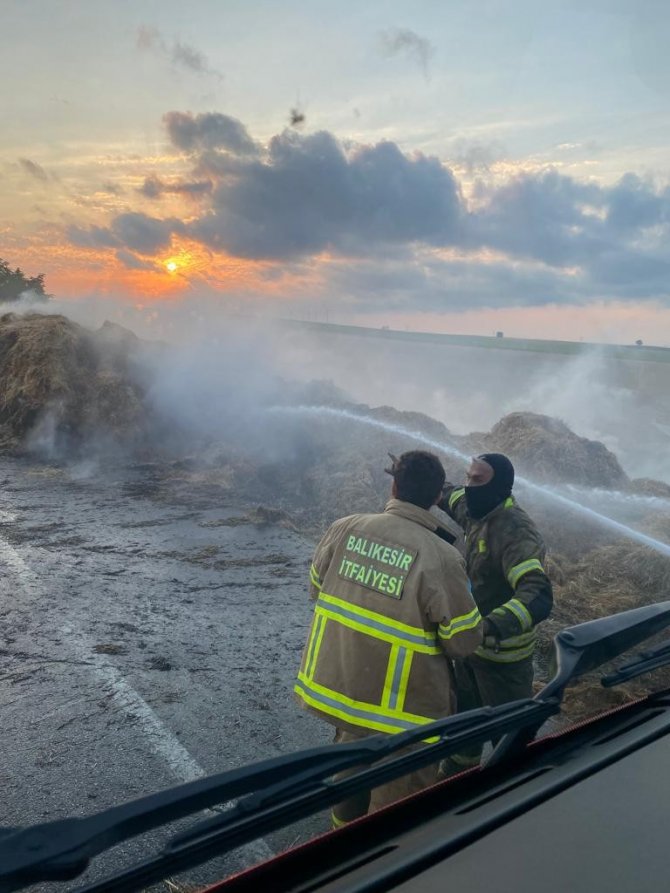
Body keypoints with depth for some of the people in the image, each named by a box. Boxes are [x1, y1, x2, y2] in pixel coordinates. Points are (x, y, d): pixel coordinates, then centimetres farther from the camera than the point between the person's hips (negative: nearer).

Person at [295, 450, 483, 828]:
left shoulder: (345, 528, -9)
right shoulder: (442, 558, -23)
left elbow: (317, 587, 6)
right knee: (396, 807, 17)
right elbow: (465, 640, -13)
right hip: (398, 709, -6)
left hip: (332, 685, 6)